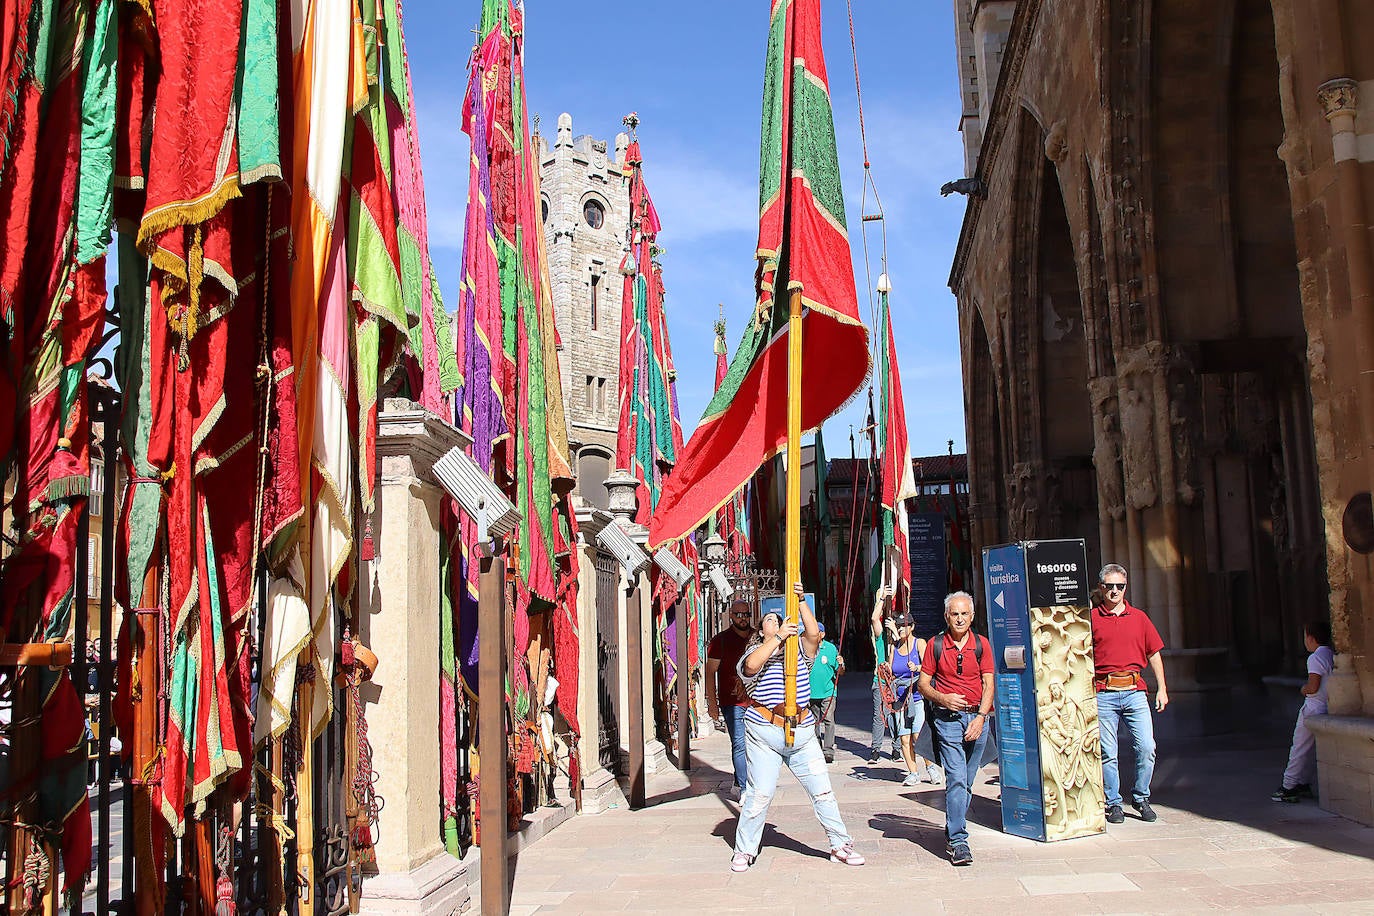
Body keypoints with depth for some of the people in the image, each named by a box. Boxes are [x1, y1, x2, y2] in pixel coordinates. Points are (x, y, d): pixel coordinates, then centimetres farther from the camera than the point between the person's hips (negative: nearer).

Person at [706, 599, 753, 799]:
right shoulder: (720, 640, -1)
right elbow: (710, 672, -1)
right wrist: (712, 702, -6)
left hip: (755, 701, 4)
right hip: (732, 702, -4)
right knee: (740, 745, -10)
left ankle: (738, 785, 22)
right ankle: (745, 790, -7)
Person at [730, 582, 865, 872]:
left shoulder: (799, 648, 15)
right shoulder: (757, 651, 6)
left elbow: (813, 634, -4)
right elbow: (751, 665, -18)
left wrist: (801, 601, -8)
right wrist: (779, 637, -16)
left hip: (801, 731, 3)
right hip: (764, 730, -3)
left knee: (822, 790, 5)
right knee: (759, 794, -3)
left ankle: (840, 845, 17)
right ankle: (745, 850, 11)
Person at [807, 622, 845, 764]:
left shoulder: (831, 648, -1)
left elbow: (840, 673, 2)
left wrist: (841, 664, -17)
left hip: (828, 692, -3)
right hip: (811, 692, 3)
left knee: (828, 720, -13)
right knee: (814, 721, 12)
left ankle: (828, 750, -13)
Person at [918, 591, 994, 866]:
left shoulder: (981, 644, 6)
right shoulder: (935, 644, 3)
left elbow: (988, 684, 3)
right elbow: (922, 684, 7)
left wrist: (980, 716, -10)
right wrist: (942, 698, -12)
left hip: (977, 717, 2)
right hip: (947, 718, -2)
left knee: (967, 782, 8)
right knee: (956, 779, -12)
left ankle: (952, 831, 24)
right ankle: (958, 841, -11)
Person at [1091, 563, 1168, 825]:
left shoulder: (1139, 617, 12)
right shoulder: (1091, 618, 3)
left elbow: (1154, 654, 16)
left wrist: (1162, 688, 9)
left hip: (1135, 691, 2)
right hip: (1103, 694, -2)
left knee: (1147, 747, -4)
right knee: (1107, 753, 1)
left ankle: (1141, 798, 15)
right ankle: (1113, 803, 14)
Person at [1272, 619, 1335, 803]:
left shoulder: (1315, 658, -16)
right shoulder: (1334, 656, 8)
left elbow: (1313, 686, -22)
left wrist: (1304, 689, -2)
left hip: (1313, 708, -8)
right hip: (1328, 708, 8)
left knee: (1300, 748, -1)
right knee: (1312, 750, 16)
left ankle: (1289, 787, 1)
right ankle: (1304, 784, 20)